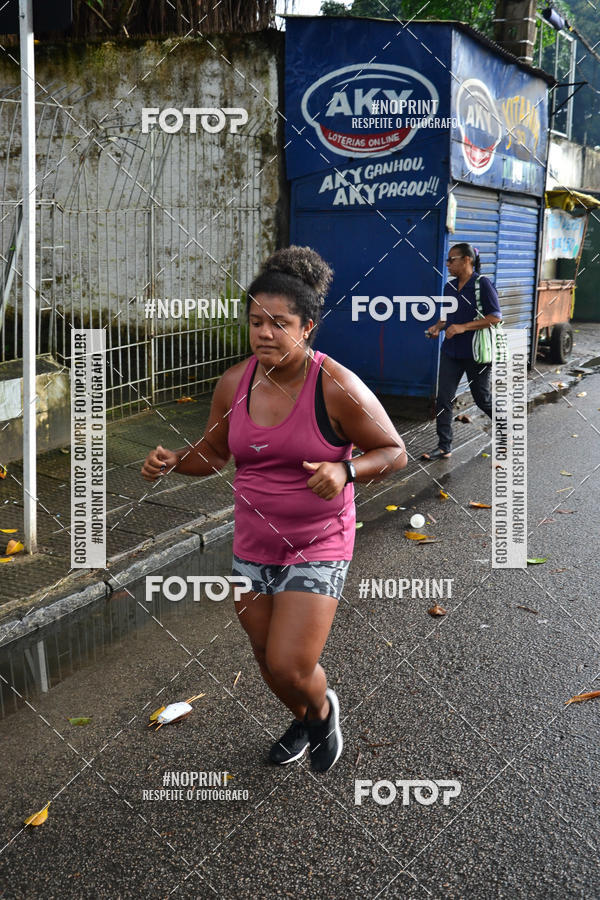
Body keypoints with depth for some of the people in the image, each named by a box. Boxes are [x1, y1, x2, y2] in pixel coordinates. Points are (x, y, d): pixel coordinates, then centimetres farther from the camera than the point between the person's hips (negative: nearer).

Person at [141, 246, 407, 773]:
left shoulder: (337, 388, -19)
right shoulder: (234, 384, -5)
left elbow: (394, 452, -10)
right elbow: (213, 453, 10)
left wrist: (345, 472, -28)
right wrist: (172, 463, -10)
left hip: (317, 549, -5)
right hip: (252, 546, 5)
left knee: (289, 667, -10)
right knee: (269, 661, 18)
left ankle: (323, 709, 28)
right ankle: (303, 721, 52)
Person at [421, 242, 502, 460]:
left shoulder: (482, 284, -12)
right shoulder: (450, 286, 8)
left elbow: (496, 317, -16)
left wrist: (463, 327, -23)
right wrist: (438, 327, -1)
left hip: (476, 353, -6)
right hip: (451, 351, 6)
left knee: (482, 398, 8)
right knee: (443, 399, -1)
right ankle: (444, 447, 6)